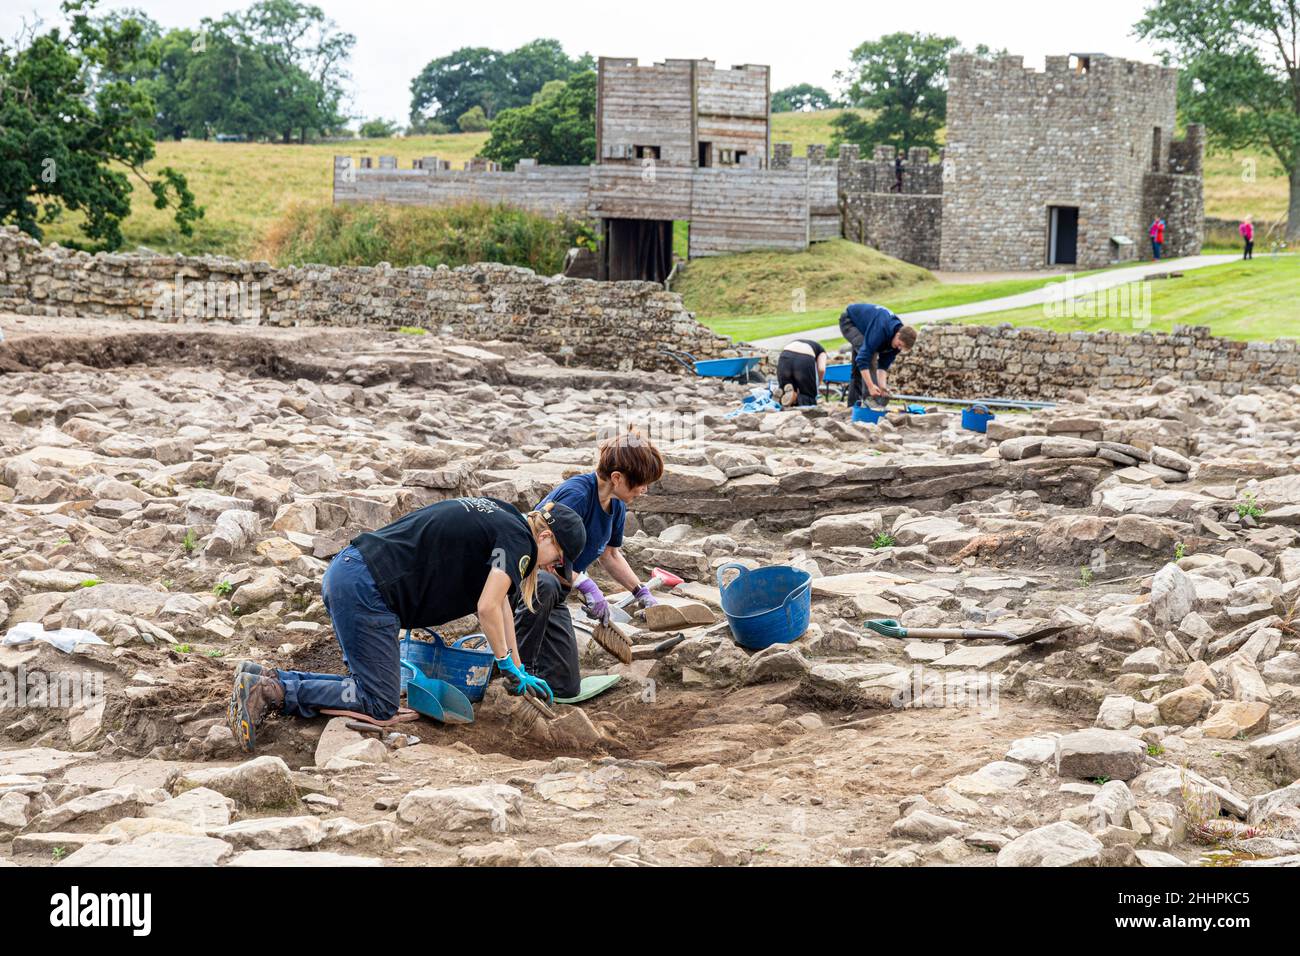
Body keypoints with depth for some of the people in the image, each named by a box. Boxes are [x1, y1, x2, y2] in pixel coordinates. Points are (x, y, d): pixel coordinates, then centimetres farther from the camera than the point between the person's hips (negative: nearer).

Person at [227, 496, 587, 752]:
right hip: (367, 589, -10)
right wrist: (508, 665, 4)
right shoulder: (518, 539, -5)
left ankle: (269, 678, 5)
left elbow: (497, 597, 28)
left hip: (345, 572, 10)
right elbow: (488, 607, -12)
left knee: (370, 684, 14)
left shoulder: (499, 520, 24)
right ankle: (272, 692, -13)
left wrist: (518, 670, 27)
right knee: (379, 703, -5)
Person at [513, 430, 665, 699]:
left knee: (566, 687, -2)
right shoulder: (575, 495, -27)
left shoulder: (617, 507, 1)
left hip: (554, 594, 8)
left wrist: (641, 593, 13)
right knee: (545, 585, -46)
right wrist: (585, 586, -36)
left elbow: (610, 555, 20)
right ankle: (519, 666, -26)